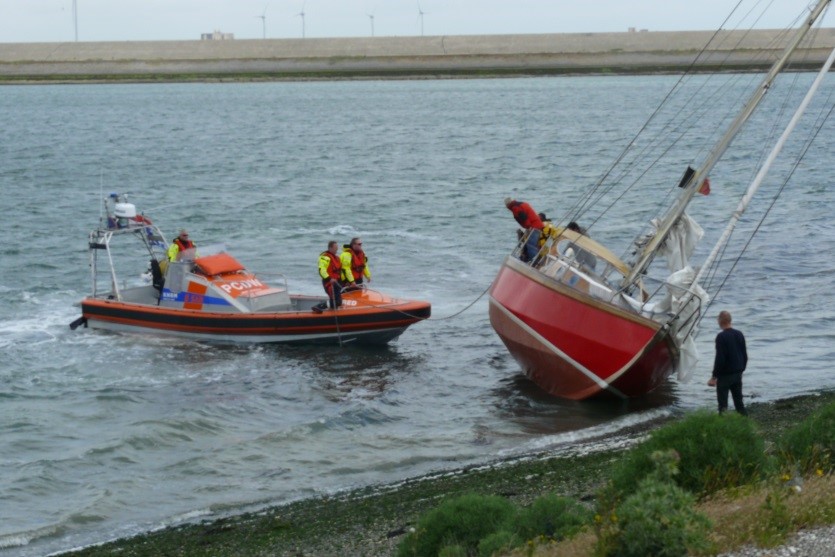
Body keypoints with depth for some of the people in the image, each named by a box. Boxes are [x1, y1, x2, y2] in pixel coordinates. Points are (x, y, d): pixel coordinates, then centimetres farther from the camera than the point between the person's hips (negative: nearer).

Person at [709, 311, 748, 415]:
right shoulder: (740, 335, 7)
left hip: (725, 375, -7)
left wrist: (714, 377, -13)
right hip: (738, 374, 7)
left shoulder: (721, 337, -16)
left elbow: (720, 359, -19)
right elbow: (745, 356, 12)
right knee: (739, 402, 13)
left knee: (723, 404, -1)